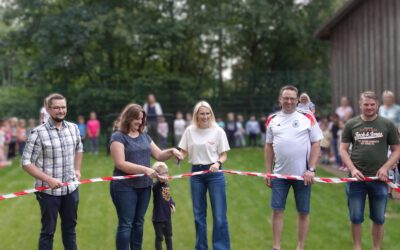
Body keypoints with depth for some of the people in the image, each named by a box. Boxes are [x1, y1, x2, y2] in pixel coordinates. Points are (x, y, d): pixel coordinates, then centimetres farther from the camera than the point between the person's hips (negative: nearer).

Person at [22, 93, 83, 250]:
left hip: (71, 188, 5)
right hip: (49, 191, -5)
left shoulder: (73, 128, 3)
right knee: (48, 230, 6)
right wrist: (49, 179, -21)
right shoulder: (38, 133, -15)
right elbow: (26, 163, -14)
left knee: (70, 227, 18)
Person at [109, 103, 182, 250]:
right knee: (126, 224, -3)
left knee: (139, 223, 13)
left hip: (144, 186, 6)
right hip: (125, 187, -6)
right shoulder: (118, 137, -8)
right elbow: (120, 164, -17)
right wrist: (144, 169, -23)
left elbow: (159, 155, 16)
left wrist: (171, 151, -5)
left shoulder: (144, 136, 13)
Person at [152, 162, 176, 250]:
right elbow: (155, 187, -43)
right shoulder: (156, 185, -18)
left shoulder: (167, 185, 4)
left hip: (167, 216, 7)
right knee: (159, 237, 4)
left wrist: (172, 204, -3)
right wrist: (160, 180, -64)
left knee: (168, 236, 21)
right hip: (158, 218, -7)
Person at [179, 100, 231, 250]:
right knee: (199, 215, 12)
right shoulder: (190, 131, 4)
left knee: (219, 215, -3)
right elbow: (184, 151, 9)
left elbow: (224, 155, -1)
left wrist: (218, 163, -21)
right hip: (196, 174, 3)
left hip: (214, 173, -3)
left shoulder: (218, 131, -3)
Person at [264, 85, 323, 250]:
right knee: (277, 210, 3)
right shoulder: (272, 120, 7)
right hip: (279, 174, 2)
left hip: (302, 174, -2)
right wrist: (268, 172, 6)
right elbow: (269, 147, 11)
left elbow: (316, 144, -2)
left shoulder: (307, 117, -1)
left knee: (303, 212, 5)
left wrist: (311, 170, -10)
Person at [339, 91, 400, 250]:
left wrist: (385, 168, -10)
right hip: (357, 178, 0)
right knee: (356, 218, 7)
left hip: (379, 179, 0)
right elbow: (343, 149, 4)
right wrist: (352, 169, -10)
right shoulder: (351, 124, 3)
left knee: (378, 219, 9)